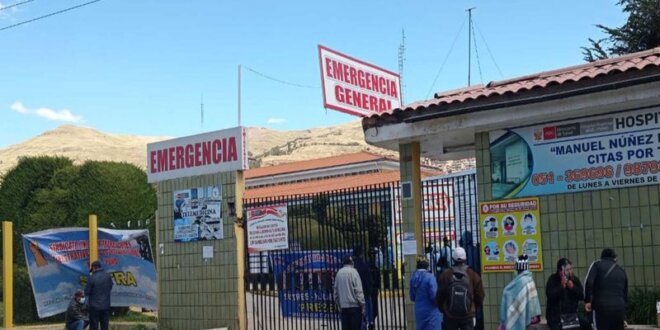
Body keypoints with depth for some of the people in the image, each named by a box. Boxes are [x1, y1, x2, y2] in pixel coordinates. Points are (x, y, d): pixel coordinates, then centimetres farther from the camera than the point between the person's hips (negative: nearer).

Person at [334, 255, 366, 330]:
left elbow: (335, 291, 11)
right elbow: (359, 290, -12)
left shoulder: (339, 273, 8)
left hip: (343, 306, 5)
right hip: (354, 305, -5)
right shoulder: (353, 272, -7)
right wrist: (363, 305, -8)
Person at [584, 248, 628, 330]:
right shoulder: (621, 271, 21)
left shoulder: (597, 265, 8)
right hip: (619, 308, 4)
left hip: (601, 307, -4)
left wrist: (587, 300, -1)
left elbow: (589, 282, -9)